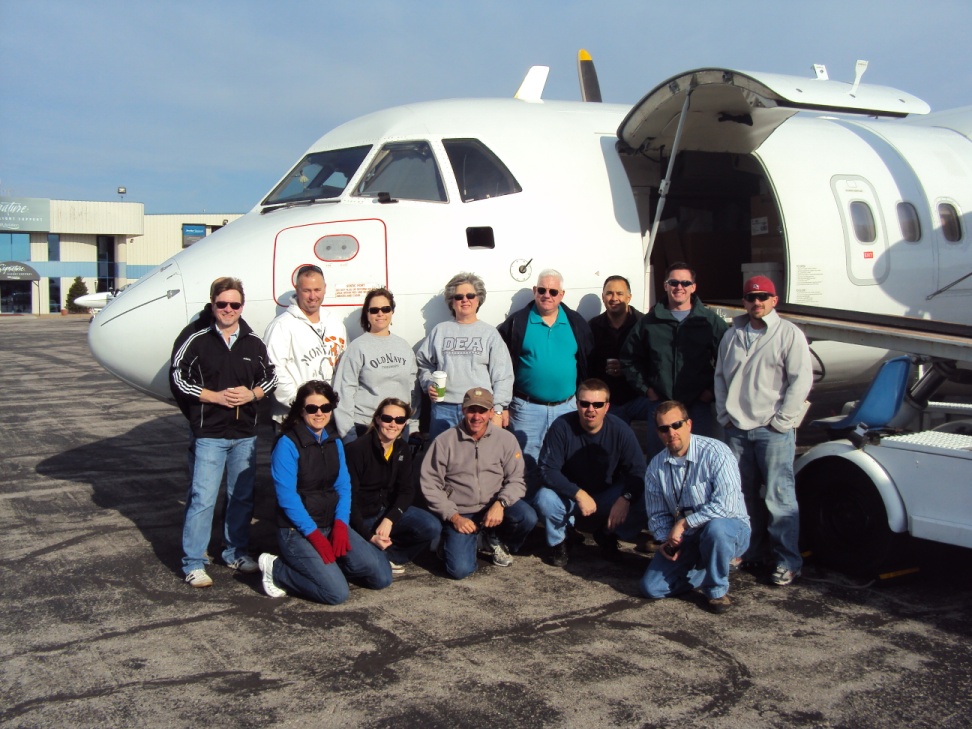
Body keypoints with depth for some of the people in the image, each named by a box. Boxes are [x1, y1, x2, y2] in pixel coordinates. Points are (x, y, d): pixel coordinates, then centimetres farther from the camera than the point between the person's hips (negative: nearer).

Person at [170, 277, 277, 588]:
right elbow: (178, 378, -4)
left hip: (245, 434, 4)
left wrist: (252, 394, -5)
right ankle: (193, 563, 1)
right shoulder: (197, 340, -4)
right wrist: (216, 396, -12)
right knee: (202, 498, -6)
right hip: (209, 434, -4)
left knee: (242, 497, 12)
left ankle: (236, 552, 27)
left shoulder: (254, 343, 6)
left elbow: (270, 377, 15)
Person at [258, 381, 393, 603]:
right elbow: (287, 496, -16)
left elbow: (343, 486, 5)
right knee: (336, 593, -20)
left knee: (381, 576, -5)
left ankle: (327, 565, 16)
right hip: (297, 531, -7)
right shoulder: (287, 444, -12)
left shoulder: (335, 443, 10)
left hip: (331, 525, 7)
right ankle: (276, 569, 2)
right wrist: (314, 535, -19)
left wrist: (340, 524, -12)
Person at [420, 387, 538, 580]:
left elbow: (516, 480, -2)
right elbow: (430, 484, -4)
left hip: (493, 508, 2)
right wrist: (453, 517, -10)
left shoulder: (505, 439, -2)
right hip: (460, 514, -2)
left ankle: (497, 540, 8)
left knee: (527, 518, -28)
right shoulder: (444, 441, -6)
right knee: (460, 569, -19)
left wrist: (500, 503, -21)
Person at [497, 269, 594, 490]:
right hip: (527, 408, -2)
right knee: (528, 464, 3)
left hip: (567, 407, 2)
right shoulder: (517, 322, -1)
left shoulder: (576, 323, 6)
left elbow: (590, 361, 10)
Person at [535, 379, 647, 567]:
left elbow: (638, 471, -11)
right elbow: (548, 469, -22)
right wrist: (578, 494, -33)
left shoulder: (620, 430, -15)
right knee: (544, 500, -33)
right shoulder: (562, 426, -21)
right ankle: (558, 541, 1)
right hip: (569, 493, -2)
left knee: (643, 505, -24)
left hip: (608, 495, 2)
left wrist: (625, 498, -30)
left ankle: (607, 535, 9)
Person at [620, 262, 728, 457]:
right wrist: (645, 388, 6)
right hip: (659, 404, 2)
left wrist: (713, 390, -2)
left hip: (699, 405, -2)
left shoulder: (710, 321, 0)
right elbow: (629, 358, 13)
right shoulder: (649, 322, 6)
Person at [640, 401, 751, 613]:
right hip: (685, 540, 5)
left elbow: (726, 503, -29)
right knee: (651, 588, -8)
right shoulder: (656, 467, -1)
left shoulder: (714, 452, -18)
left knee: (715, 528, -40)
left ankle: (717, 590, -11)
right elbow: (658, 515, 8)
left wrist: (684, 523, -26)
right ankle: (707, 570, 15)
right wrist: (666, 540, -12)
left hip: (729, 527, -4)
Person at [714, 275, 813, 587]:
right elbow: (720, 376, 18)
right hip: (737, 430, 5)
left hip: (774, 431, -5)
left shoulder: (789, 334, -3)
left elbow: (801, 380, -7)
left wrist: (782, 420, -11)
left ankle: (788, 561, 0)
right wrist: (724, 414, 8)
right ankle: (751, 551, 23)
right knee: (744, 495, 11)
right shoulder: (732, 336, 13)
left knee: (778, 496, -7)